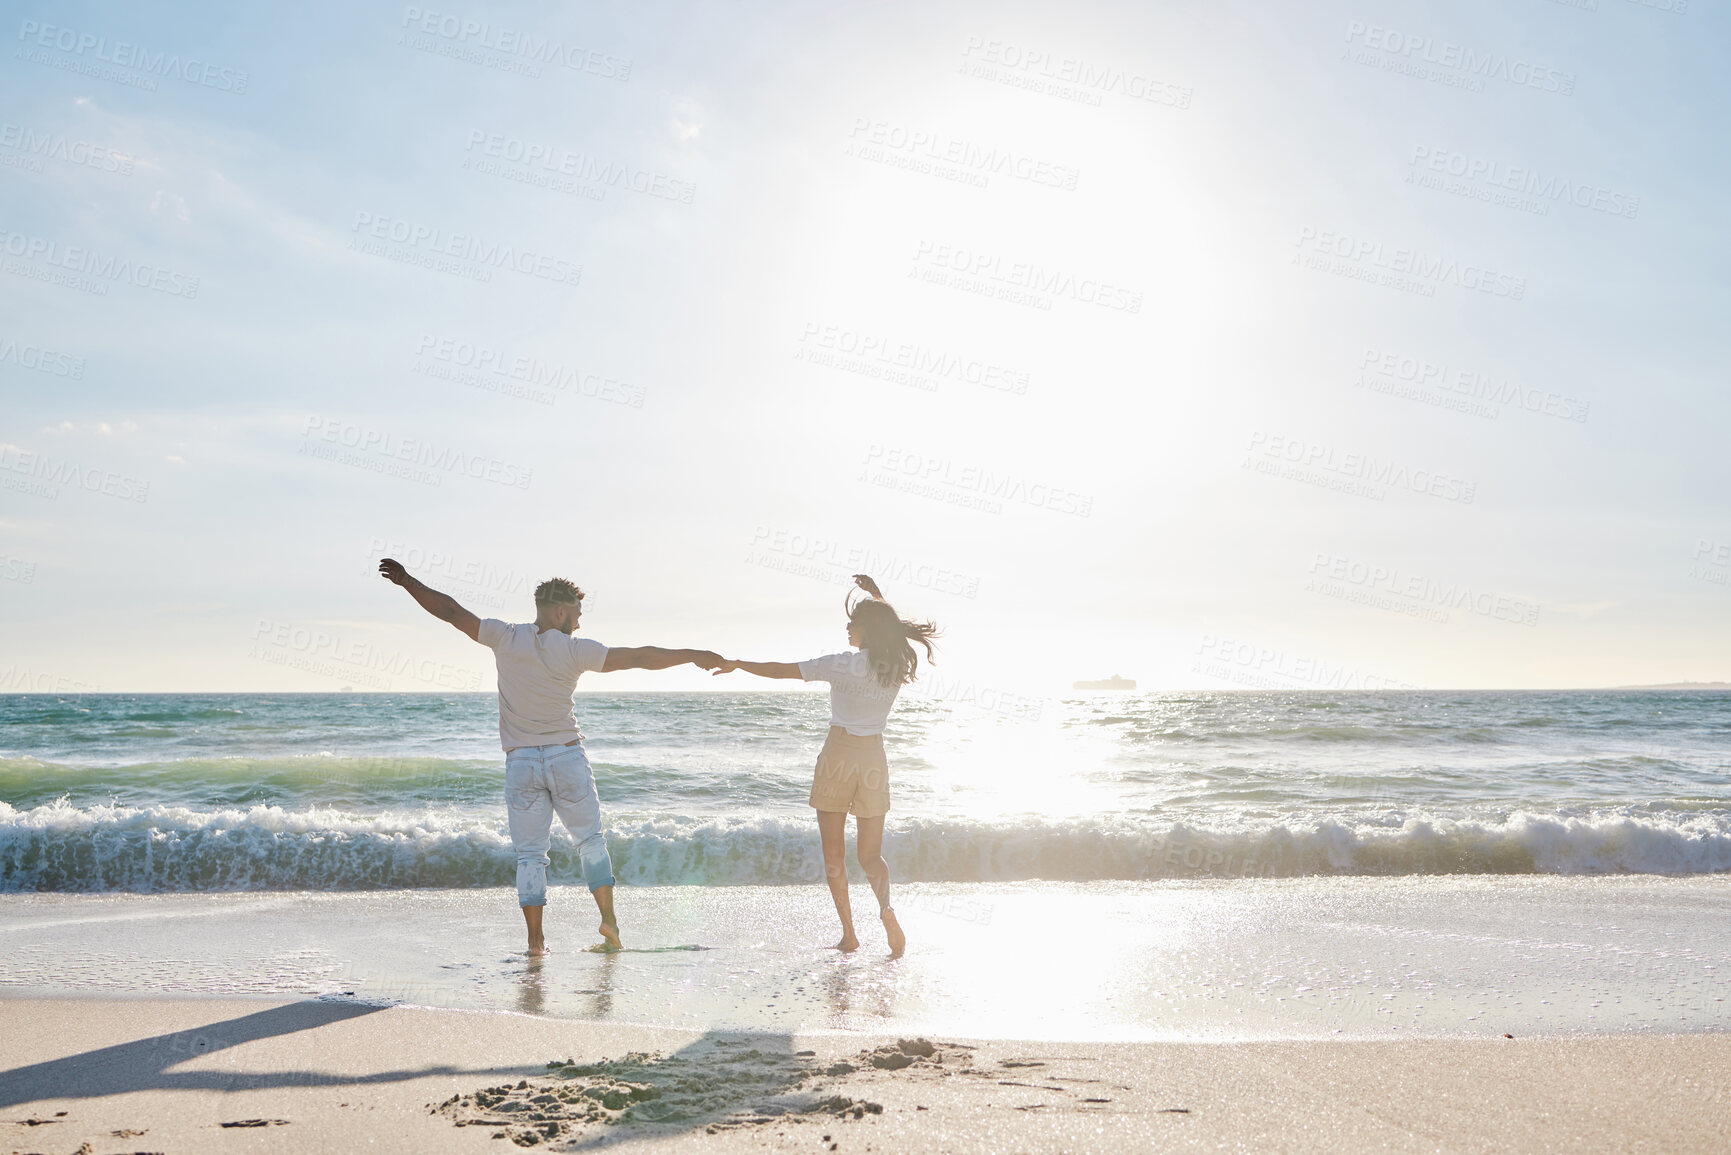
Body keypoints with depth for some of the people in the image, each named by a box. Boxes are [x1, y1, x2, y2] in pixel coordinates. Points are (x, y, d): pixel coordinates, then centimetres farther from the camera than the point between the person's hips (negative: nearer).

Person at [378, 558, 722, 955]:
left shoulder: (505, 637, -2)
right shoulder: (574, 650, -8)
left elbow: (452, 612, 2)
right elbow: (638, 657, -9)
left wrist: (406, 580, 13)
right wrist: (691, 655, -2)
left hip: (521, 762, 2)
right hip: (567, 757, -2)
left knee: (529, 854, 7)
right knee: (591, 838, 14)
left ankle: (535, 939, 5)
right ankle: (608, 919, 8)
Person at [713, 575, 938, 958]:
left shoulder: (843, 664, -13)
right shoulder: (898, 666, -1)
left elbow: (780, 670, -7)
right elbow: (893, 629, 25)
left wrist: (737, 664, 5)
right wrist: (877, 597, 27)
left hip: (839, 755, -4)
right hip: (874, 758, 4)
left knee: (834, 854, 9)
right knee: (870, 853, 10)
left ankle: (848, 933, 4)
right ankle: (886, 906, -20)